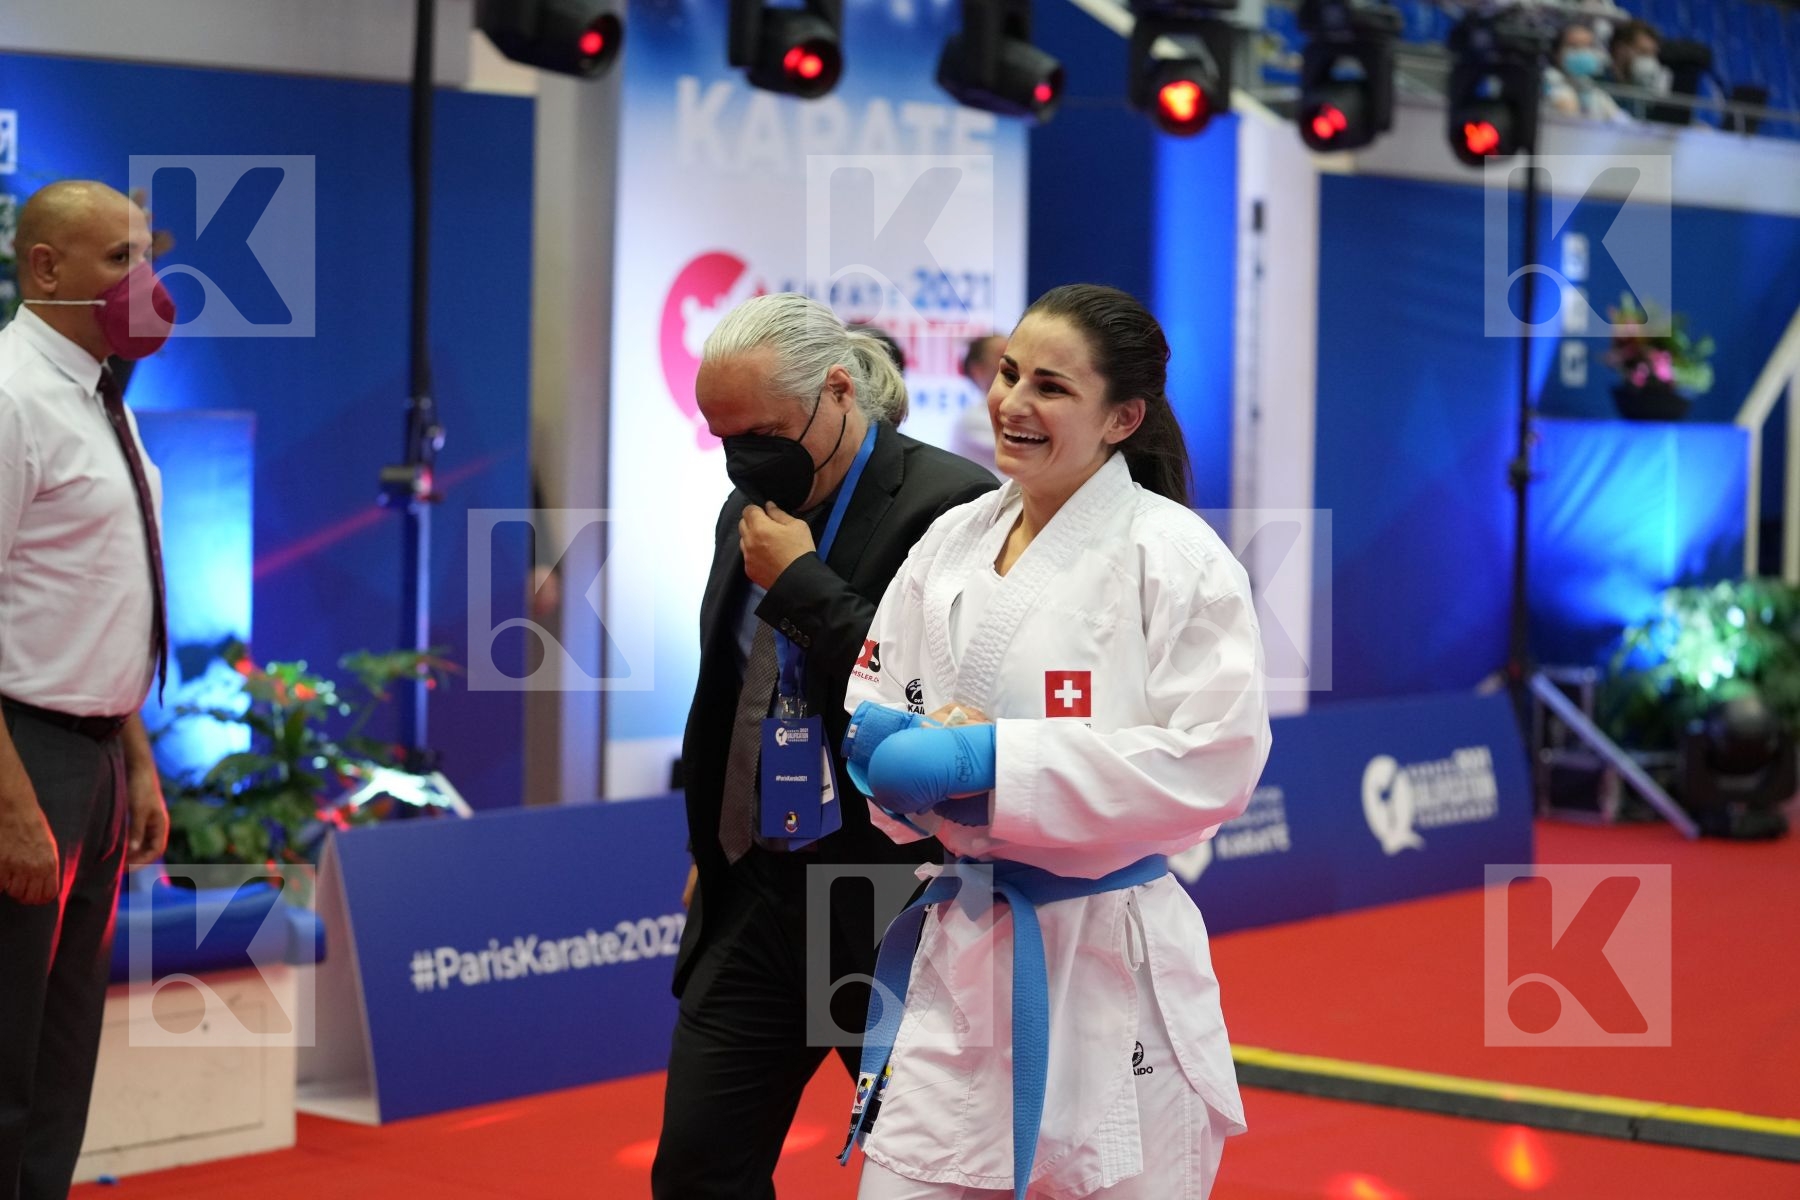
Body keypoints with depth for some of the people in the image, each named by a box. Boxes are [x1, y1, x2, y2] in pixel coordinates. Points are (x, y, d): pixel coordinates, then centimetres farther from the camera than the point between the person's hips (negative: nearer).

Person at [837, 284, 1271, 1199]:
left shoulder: (1173, 554, -10)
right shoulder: (952, 541, 8)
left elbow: (1212, 763, -19)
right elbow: (865, 706, 12)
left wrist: (990, 759, -21)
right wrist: (900, 745, -13)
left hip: (1107, 968, -5)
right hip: (956, 959, 5)